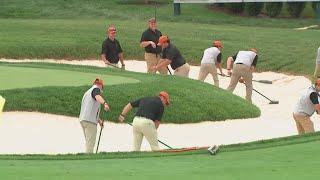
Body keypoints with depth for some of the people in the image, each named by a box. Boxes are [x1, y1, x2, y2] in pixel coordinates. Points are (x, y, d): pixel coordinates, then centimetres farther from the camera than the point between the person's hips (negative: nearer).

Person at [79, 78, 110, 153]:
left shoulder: (87, 92, 28)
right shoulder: (96, 89, 0)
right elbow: (98, 97, -26)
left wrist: (99, 120, 34)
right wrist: (105, 103, -44)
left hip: (82, 119, 9)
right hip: (90, 120, -9)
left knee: (89, 141, 16)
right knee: (90, 142, -13)